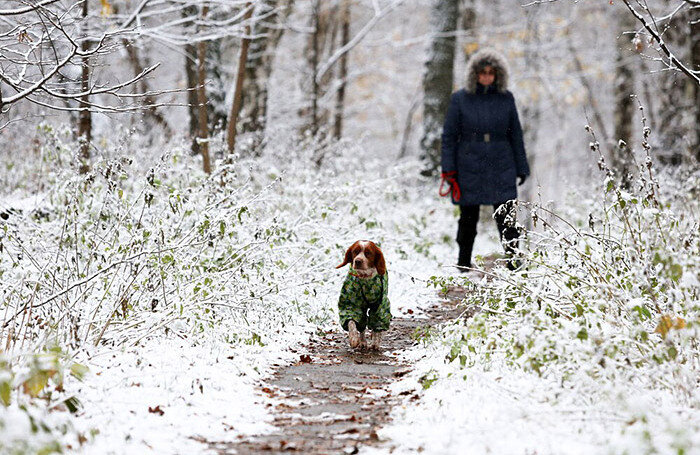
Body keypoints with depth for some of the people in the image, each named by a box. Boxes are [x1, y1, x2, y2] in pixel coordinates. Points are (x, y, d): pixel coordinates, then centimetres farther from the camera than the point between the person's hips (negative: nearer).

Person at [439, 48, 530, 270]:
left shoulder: (506, 99, 5)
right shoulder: (460, 99, 0)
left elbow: (515, 135, 12)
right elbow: (449, 135, 3)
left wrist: (521, 168, 11)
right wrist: (449, 169, -2)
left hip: (501, 168, 1)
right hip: (469, 167, -1)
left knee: (507, 218, -7)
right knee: (468, 218, 8)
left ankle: (513, 262, -2)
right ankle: (464, 264, 23)